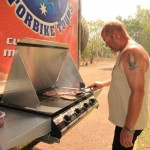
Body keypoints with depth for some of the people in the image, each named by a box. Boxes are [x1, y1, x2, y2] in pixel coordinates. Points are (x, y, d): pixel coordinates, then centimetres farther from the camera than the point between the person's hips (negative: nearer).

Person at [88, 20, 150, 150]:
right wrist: (104, 83, 20)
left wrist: (129, 129, -25)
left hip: (130, 122, -10)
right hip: (125, 118, 10)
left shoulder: (132, 52, -22)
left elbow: (138, 92, -28)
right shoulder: (126, 52, 11)